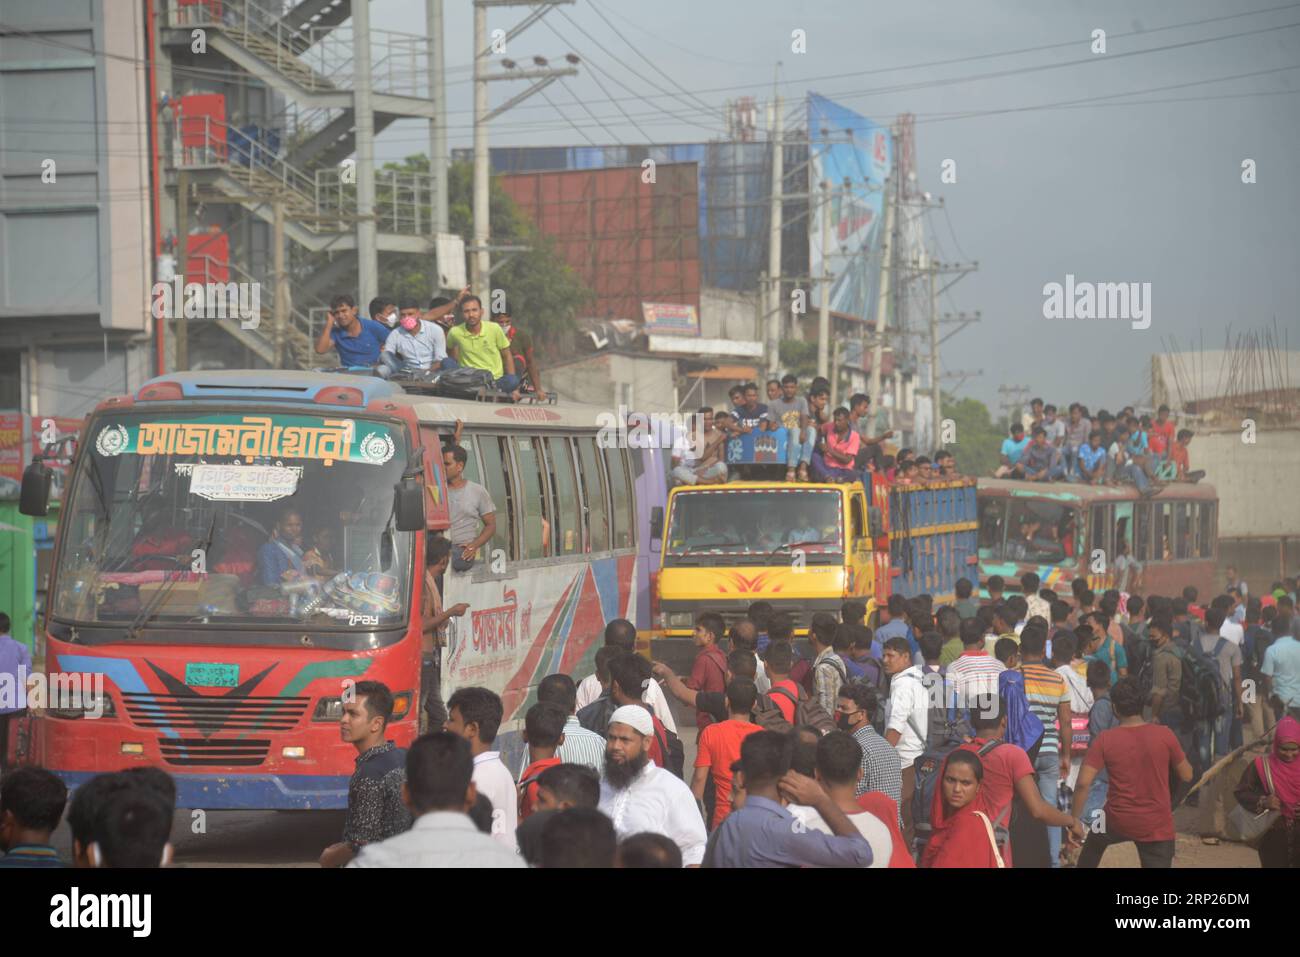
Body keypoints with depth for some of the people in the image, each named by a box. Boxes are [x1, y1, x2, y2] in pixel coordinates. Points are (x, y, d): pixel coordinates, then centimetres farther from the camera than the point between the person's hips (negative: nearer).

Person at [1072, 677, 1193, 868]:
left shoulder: (1105, 740, -9)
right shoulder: (1164, 735, -8)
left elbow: (1083, 783, -13)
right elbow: (1187, 775, 3)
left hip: (1118, 821, 1)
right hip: (1157, 826, -1)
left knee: (1094, 841, 35)